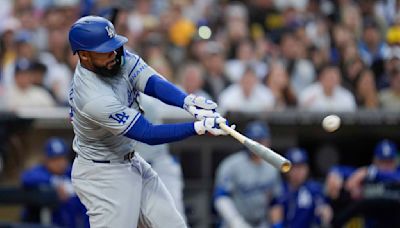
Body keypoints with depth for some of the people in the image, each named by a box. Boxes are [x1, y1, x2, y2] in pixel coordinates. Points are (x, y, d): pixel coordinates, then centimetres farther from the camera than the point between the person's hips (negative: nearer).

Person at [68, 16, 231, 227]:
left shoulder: (118, 57, -10)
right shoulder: (94, 98, -32)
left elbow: (153, 83, -22)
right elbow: (149, 134, -30)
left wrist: (189, 102, -41)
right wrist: (200, 127, -35)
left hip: (131, 162, 9)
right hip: (102, 176, -9)